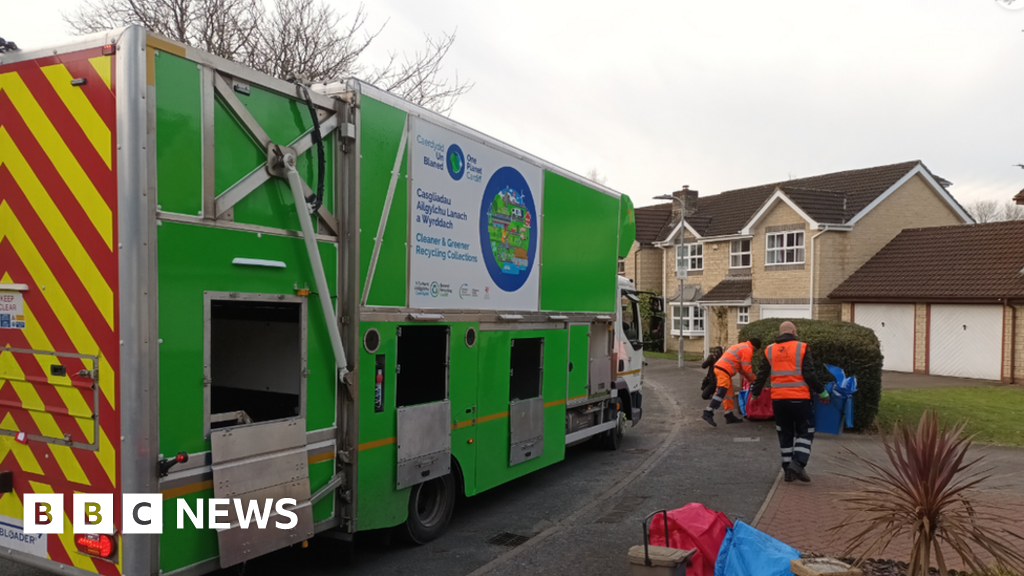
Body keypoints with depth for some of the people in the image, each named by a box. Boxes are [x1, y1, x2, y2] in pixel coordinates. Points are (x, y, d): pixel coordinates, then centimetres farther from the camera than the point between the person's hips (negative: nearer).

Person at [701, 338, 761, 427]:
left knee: (728, 393, 14)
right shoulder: (747, 350, -3)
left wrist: (749, 378, 29)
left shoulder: (741, 346, 28)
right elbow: (746, 368, -6)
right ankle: (708, 413, -25)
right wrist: (753, 379, 8)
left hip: (719, 367, 11)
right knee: (721, 392, -17)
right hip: (724, 370, -11)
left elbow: (741, 367, 30)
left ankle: (729, 416, 17)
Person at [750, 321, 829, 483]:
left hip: (778, 399, 4)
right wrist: (822, 391, 3)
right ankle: (798, 464, -10)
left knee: (785, 434, 14)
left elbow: (762, 375, 9)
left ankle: (788, 470, 14)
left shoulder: (770, 350, 6)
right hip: (799, 399, -3)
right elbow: (809, 375, -9)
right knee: (805, 432, 9)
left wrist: (755, 394, 21)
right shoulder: (802, 348, -4)